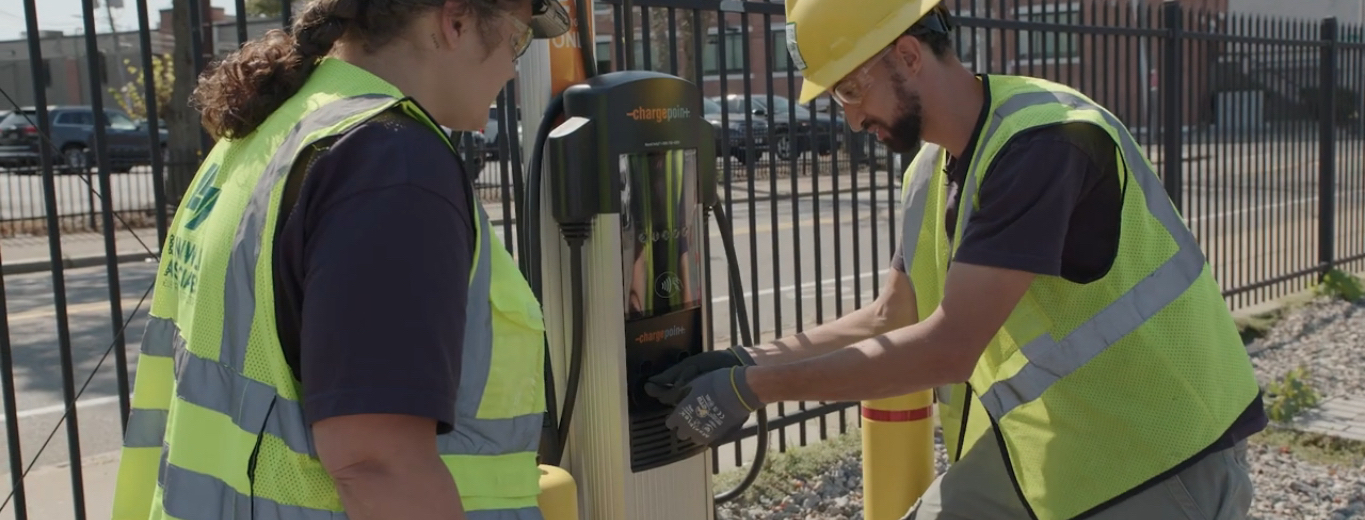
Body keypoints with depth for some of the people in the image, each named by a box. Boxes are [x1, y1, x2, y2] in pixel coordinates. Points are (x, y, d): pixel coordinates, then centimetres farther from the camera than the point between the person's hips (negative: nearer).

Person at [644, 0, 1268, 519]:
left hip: (1161, 451, -7)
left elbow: (947, 349, -31)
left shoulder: (1043, 140, -26)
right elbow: (890, 319, 9)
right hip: (1036, 441, 8)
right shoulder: (930, 168, 1)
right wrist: (751, 359, -3)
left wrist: (754, 389, -25)